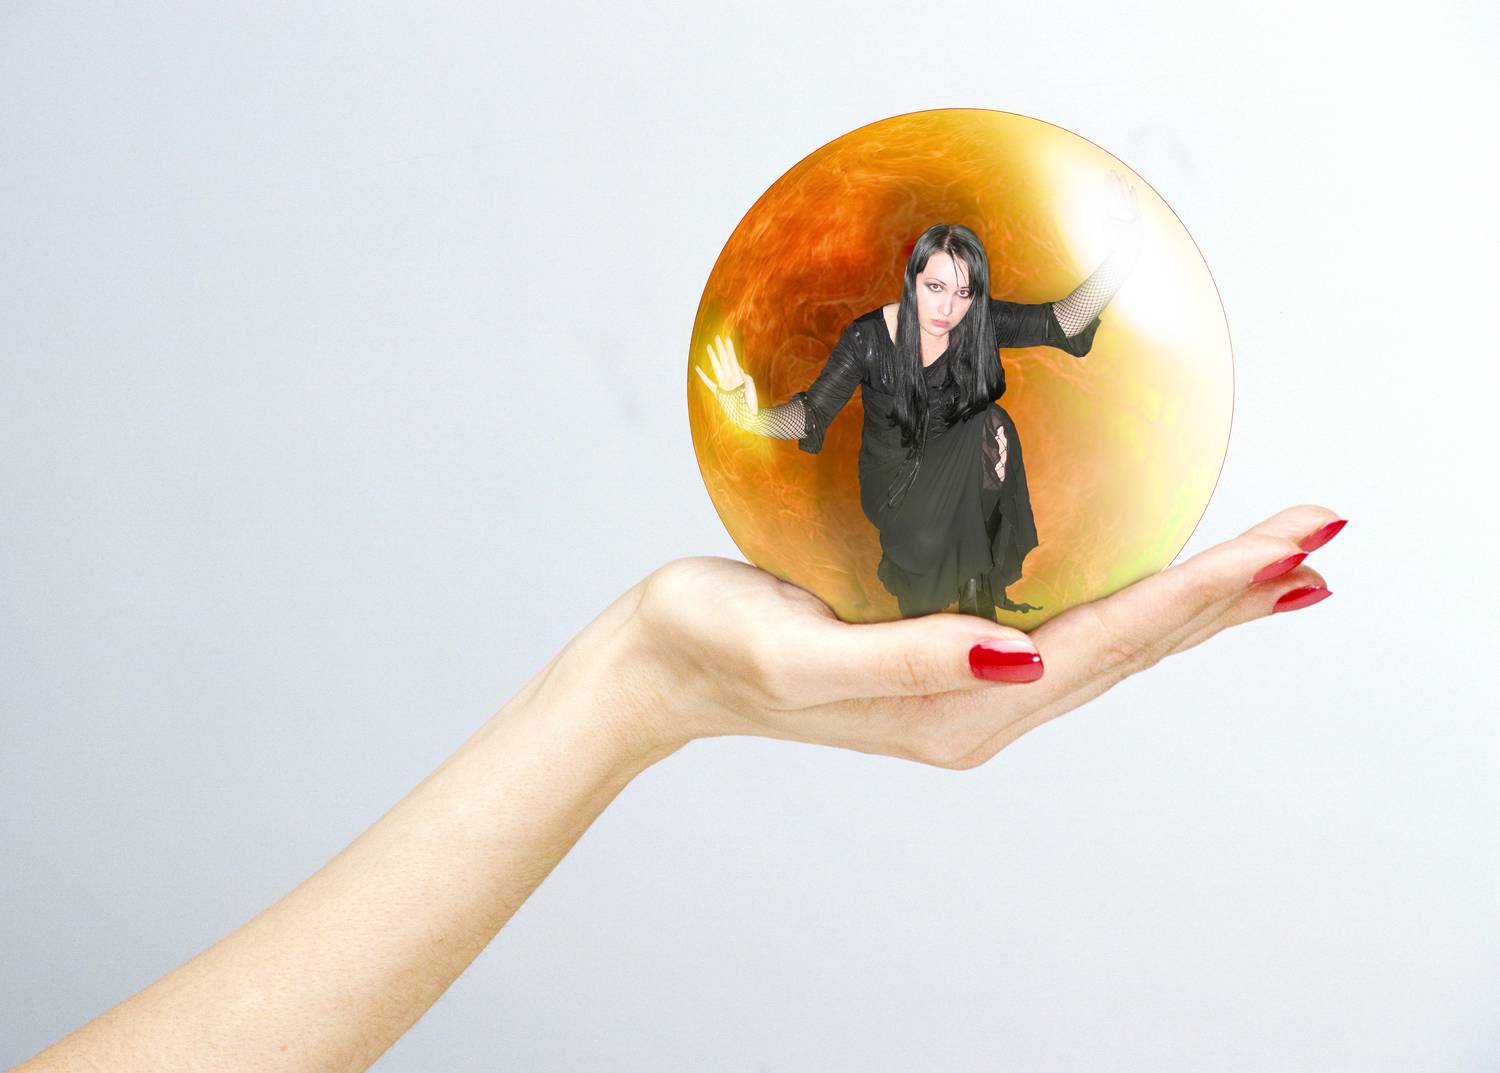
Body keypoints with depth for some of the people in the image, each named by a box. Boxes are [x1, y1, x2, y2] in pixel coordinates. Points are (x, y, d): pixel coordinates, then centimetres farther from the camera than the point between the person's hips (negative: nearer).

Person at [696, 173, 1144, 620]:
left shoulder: (982, 323, -14)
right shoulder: (868, 339, -20)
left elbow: (1063, 320, -26)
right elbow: (811, 415, -21)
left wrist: (1122, 253, -43)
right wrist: (754, 417, -46)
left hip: (963, 472, 3)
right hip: (894, 479, -3)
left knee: (991, 428, -28)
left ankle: (976, 587, -11)